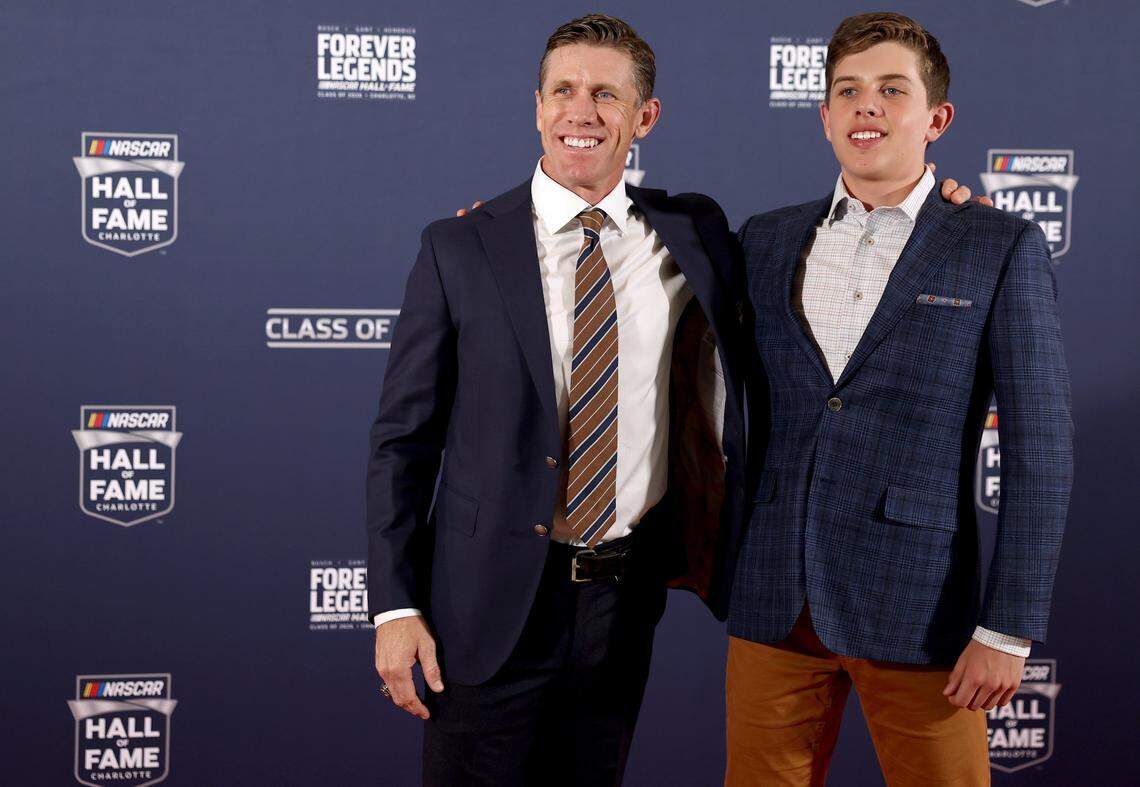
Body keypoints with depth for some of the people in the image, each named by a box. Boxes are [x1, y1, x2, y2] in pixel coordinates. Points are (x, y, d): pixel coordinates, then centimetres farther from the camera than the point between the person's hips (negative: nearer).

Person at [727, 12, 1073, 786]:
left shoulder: (1003, 249, -2)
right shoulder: (766, 240, 9)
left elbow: (1040, 450, -5)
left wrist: (1008, 630, -9)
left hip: (916, 608, -3)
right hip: (774, 604, 3)